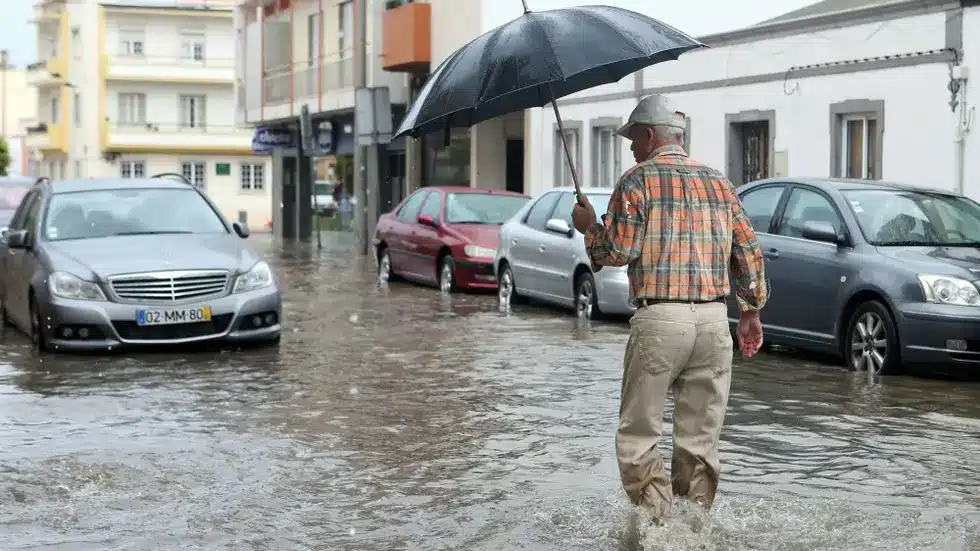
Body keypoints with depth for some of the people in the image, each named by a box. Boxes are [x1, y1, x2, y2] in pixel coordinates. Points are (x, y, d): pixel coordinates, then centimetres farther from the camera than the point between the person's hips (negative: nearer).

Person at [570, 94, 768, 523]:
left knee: (638, 434, 2)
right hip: (714, 320, 5)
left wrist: (589, 226, 12)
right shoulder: (719, 182, 15)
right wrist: (751, 312, 21)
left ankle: (657, 523, -8)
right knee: (700, 439, 10)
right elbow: (749, 252, 14)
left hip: (659, 320, -5)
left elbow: (618, 251, -7)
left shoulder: (638, 180, -1)